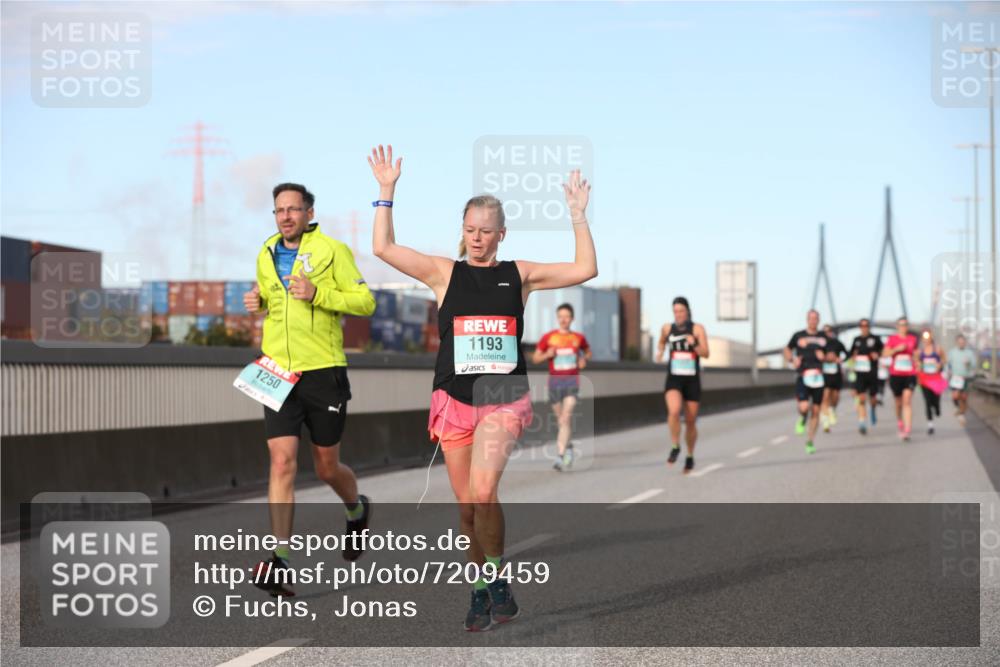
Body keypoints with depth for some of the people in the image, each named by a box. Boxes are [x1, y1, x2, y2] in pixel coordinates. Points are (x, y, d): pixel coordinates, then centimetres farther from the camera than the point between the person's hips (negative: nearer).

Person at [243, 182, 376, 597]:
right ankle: (280, 563, -12)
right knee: (282, 463, -10)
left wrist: (317, 294, -20)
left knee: (327, 468, 10)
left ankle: (357, 512, 44)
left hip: (323, 372, -3)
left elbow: (365, 301, -8)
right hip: (278, 374, 3)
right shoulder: (266, 255, 11)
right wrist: (258, 303, 5)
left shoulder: (331, 250, -5)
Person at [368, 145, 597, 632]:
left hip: (503, 396, -1)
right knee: (467, 507, 5)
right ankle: (481, 592, 21)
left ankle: (498, 584, -7)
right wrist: (386, 191, -6)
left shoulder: (519, 275, 7)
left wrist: (578, 216, 0)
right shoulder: (443, 273, 6)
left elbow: (585, 269, 5)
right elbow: (383, 248, -3)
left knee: (483, 491, -22)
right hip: (453, 397, 2)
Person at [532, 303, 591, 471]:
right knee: (560, 418, 13)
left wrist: (584, 359, 1)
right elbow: (535, 358, 7)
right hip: (555, 381, 2)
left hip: (572, 381, -2)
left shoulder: (579, 338, 4)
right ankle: (568, 446, 39)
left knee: (566, 417, -16)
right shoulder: (548, 337, 2)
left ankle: (561, 456, -19)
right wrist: (547, 354, -13)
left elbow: (588, 352, 23)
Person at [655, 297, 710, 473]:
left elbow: (706, 354, -11)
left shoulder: (697, 329, -4)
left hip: (692, 381, 0)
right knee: (674, 411, -27)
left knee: (690, 421, 6)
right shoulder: (667, 328, 4)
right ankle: (675, 447, -8)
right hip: (673, 380, 0)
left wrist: (693, 344, -28)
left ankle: (690, 457, 28)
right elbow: (662, 342, 26)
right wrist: (660, 351, 5)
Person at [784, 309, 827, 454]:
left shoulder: (824, 338, 8)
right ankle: (802, 419, 18)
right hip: (802, 377, -2)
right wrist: (792, 360, -2)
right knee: (804, 407, -20)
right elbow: (787, 349, 17)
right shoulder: (798, 336, 3)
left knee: (815, 410, 4)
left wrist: (824, 357, -6)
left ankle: (810, 442, 16)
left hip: (818, 378, 2)